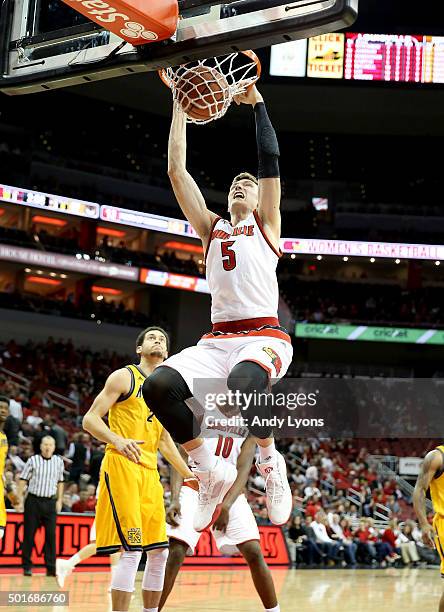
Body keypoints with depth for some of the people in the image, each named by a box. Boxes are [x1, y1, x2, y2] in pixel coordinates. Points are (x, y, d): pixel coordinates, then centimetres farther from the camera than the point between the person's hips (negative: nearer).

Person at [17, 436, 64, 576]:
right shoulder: (33, 460, -1)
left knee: (51, 535, -3)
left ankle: (51, 568, 1)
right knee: (29, 534, 1)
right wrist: (19, 497, -4)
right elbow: (23, 479, 1)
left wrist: (59, 500, 12)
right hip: (33, 500, -2)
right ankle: (27, 567, 9)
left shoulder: (58, 461, 6)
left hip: (50, 502, 2)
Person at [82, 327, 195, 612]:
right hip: (121, 467, -8)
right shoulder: (124, 377, 0)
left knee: (159, 551, 7)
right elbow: (90, 419, -6)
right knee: (131, 550, -16)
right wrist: (118, 440, -24)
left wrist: (189, 475, 25)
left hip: (150, 472, 8)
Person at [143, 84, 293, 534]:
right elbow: (176, 169, 18)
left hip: (265, 336, -4)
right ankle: (211, 471, -6)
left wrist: (256, 102, 7)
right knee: (159, 385, -25)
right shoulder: (212, 229, 23)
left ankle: (270, 462, -10)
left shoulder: (266, 224, 15)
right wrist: (180, 104, 18)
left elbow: (270, 160, 4)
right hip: (217, 339, 4)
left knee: (244, 383, -40)